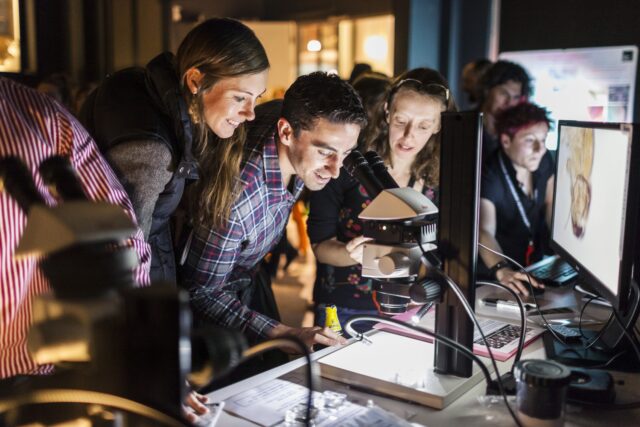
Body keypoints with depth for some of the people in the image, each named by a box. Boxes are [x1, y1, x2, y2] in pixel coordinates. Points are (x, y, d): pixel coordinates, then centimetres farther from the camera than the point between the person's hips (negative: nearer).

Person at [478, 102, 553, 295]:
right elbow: (484, 231, -35)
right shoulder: (489, 176, -24)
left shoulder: (544, 161, -4)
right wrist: (502, 271, -52)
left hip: (536, 263, 5)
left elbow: (551, 204, 6)